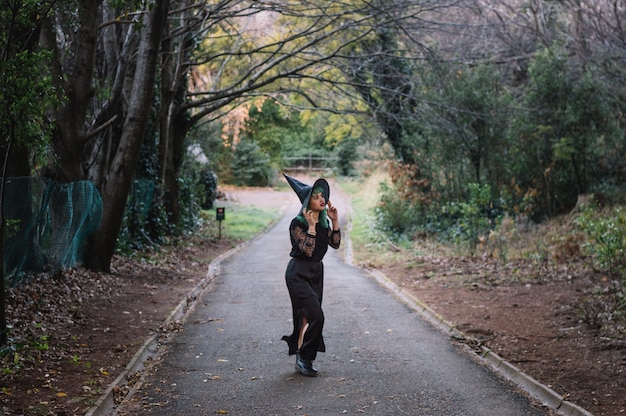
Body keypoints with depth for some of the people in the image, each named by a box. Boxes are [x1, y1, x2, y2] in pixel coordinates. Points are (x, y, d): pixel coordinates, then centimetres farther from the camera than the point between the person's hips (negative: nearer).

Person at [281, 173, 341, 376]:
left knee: (307, 315, 11)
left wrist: (335, 221, -5)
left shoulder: (324, 222, 7)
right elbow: (307, 249, -22)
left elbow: (335, 244, 2)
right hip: (298, 273, -7)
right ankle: (304, 357, -3)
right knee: (315, 314, -16)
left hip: (316, 272, 7)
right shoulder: (297, 224, -14)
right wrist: (311, 226, -24)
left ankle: (303, 359, 20)